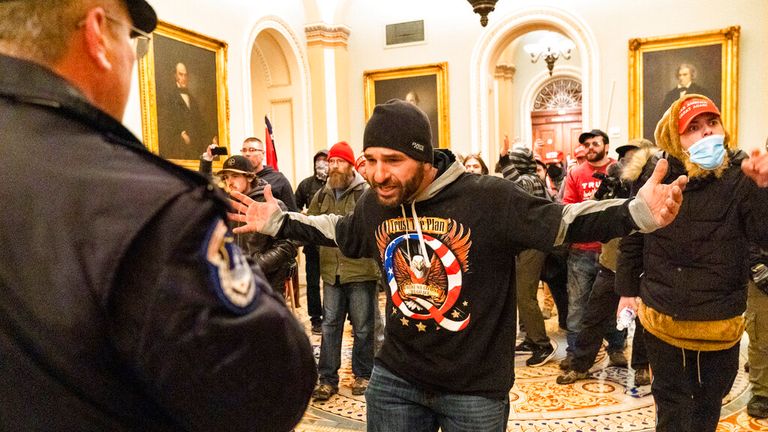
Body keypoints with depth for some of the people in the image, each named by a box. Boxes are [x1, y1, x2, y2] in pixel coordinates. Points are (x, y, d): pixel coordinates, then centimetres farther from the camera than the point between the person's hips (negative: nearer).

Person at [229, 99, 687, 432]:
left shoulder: (489, 198, -21)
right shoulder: (374, 204, -4)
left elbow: (563, 220, -15)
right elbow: (341, 231, 18)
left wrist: (639, 212, -30)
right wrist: (278, 221, 18)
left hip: (475, 389, -4)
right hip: (395, 378, 5)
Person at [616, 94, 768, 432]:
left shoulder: (741, 176, -12)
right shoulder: (655, 174, -7)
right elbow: (632, 236, 1)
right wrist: (627, 288, 5)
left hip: (718, 324, 0)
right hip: (661, 318, 1)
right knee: (669, 403, 19)